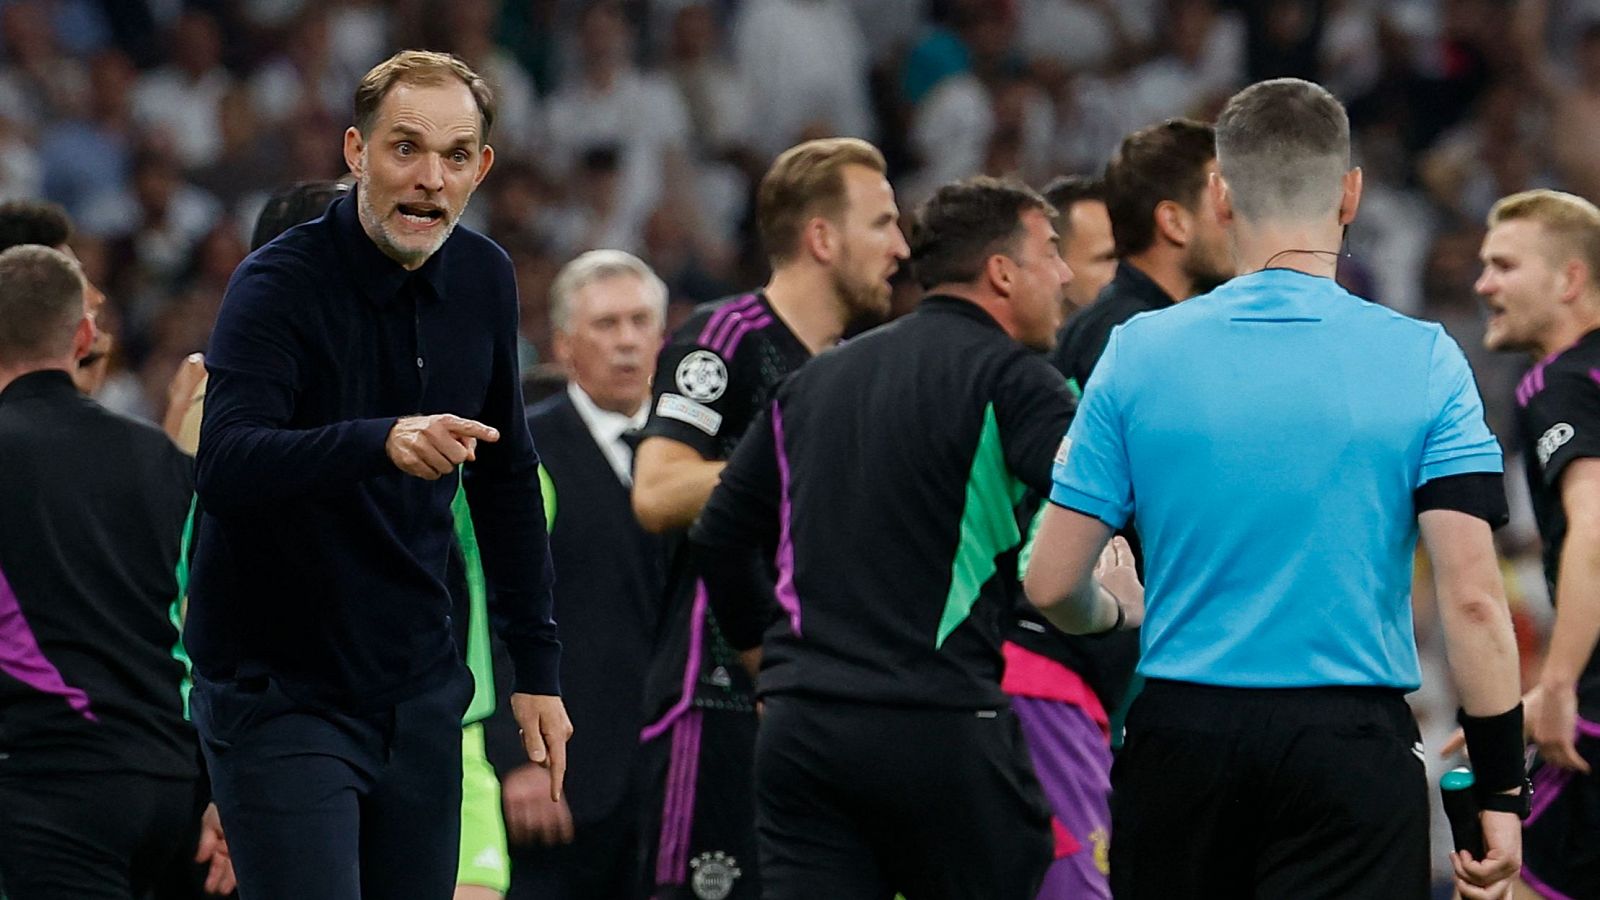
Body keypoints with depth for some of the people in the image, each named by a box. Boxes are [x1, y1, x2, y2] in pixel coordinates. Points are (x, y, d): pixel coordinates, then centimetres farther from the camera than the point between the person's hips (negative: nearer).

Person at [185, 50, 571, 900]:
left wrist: (536, 665, 14)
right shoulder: (280, 283, -16)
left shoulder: (483, 280, 4)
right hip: (279, 693, -6)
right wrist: (382, 442, -48)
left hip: (418, 692, 6)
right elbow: (224, 463, -32)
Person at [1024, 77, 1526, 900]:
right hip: (1351, 747, -2)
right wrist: (1500, 794, -3)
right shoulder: (1424, 363, -4)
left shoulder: (1140, 353, 0)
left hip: (1182, 738, 2)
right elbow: (1471, 598, -10)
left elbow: (1052, 585, 2)